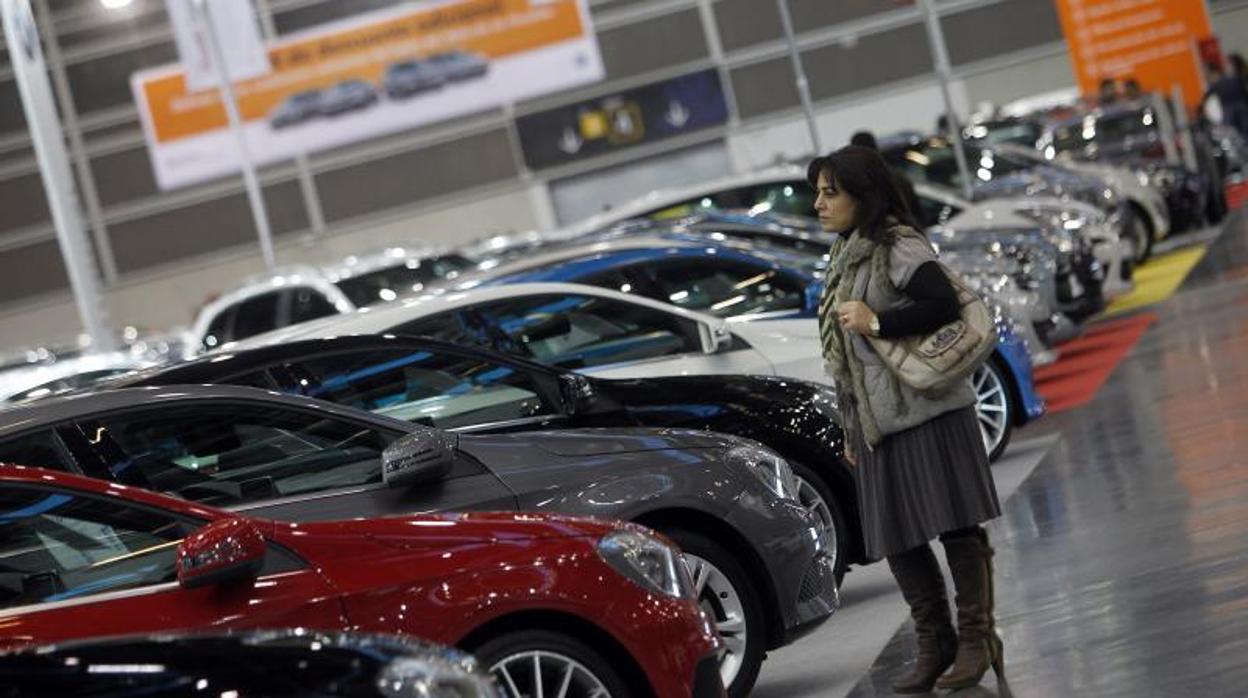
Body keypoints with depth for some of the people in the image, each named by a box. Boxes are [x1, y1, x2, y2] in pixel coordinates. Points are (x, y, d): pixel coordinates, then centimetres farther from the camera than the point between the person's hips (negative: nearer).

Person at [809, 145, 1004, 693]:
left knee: (955, 525, -4)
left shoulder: (898, 247, -8)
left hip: (926, 415, -9)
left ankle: (976, 640, 3)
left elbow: (944, 303, -22)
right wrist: (851, 430, 20)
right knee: (896, 539, 7)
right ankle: (935, 647, 14)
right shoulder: (845, 258, 17)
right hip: (878, 423, 9)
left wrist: (876, 322, -20)